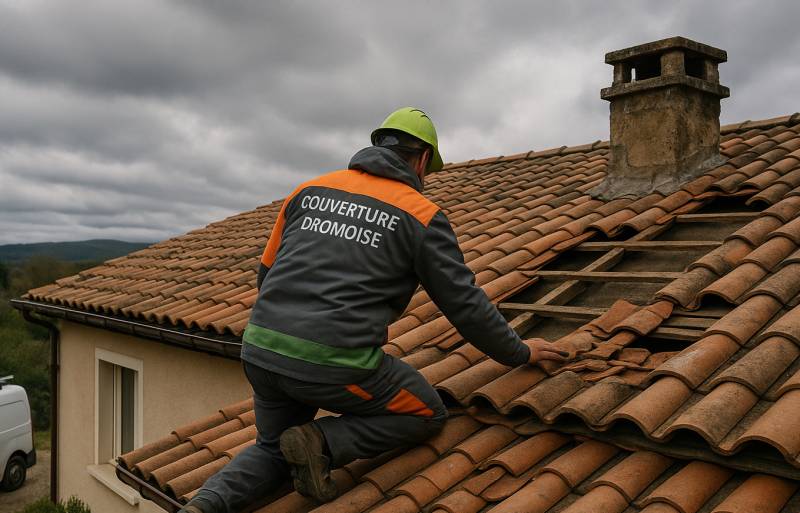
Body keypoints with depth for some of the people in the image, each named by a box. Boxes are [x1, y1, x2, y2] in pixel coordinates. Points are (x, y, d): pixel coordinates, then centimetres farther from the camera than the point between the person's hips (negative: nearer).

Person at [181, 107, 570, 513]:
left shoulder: (312, 189, 15)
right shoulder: (422, 215, 1)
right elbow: (465, 304, 2)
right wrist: (518, 353, 18)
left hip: (261, 349, 6)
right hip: (335, 363, -6)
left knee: (273, 453, 29)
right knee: (428, 415, 18)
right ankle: (323, 443, -3)